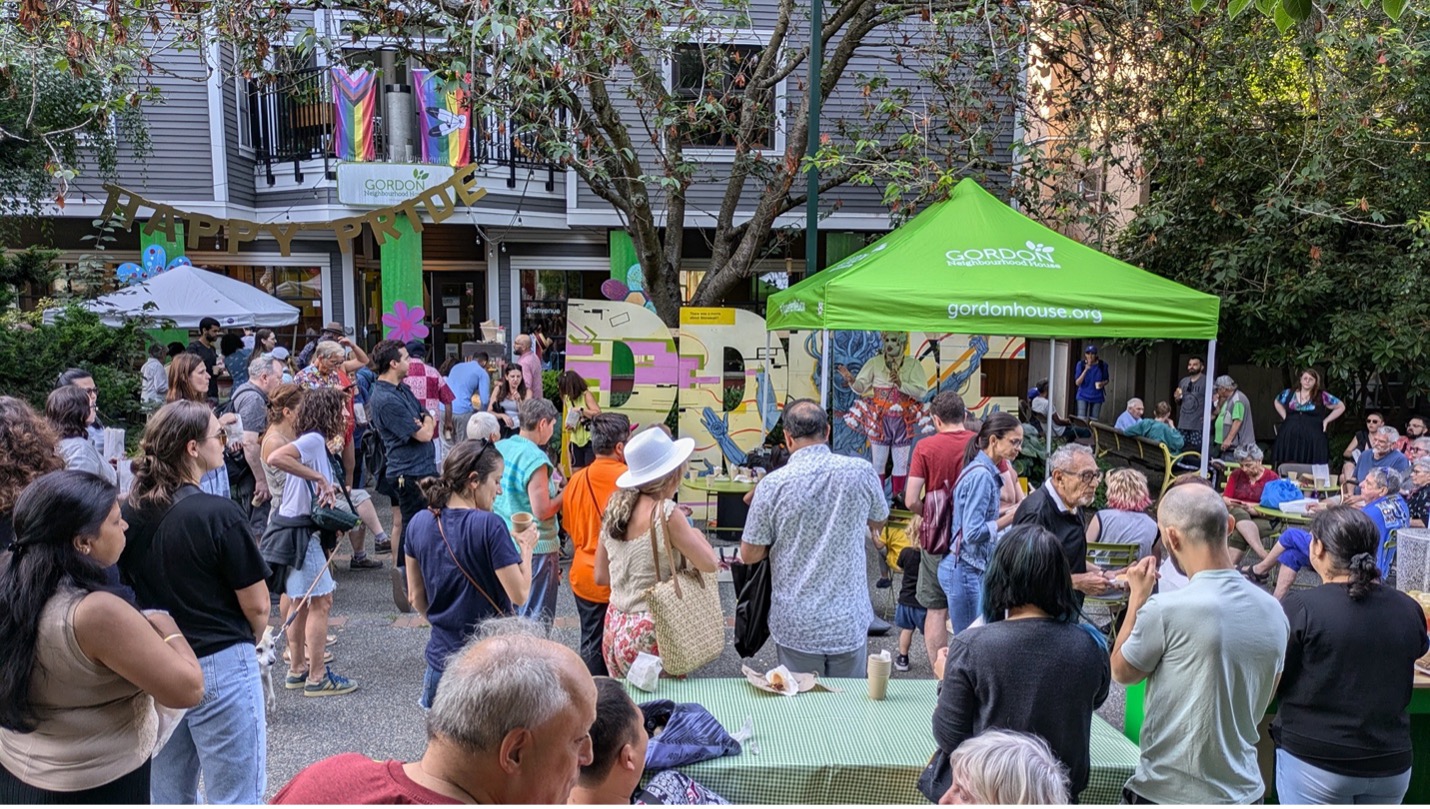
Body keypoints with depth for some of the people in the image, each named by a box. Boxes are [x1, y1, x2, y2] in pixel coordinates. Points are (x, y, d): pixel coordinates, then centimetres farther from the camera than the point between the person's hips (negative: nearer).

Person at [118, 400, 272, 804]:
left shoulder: (129, 512, -2)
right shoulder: (218, 514, -18)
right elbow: (257, 606, -14)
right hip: (220, 667, -6)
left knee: (169, 794, 20)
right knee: (235, 798, 4)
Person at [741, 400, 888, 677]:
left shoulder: (772, 484, -13)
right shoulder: (862, 472, -7)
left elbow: (749, 555, -4)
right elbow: (878, 523, 14)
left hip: (796, 625, -1)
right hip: (849, 622, 1)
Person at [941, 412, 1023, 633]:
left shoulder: (984, 471, 10)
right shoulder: (982, 475, -19)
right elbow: (973, 532, -23)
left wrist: (1007, 511, 5)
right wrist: (1010, 517, -16)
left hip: (974, 568, 9)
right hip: (966, 571, -9)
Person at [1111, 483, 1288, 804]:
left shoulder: (1164, 610, -24)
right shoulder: (1274, 611, -3)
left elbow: (1122, 672, -5)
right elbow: (1263, 699, 11)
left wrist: (1138, 597, 1)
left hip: (1167, 792, -5)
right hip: (1243, 790, 6)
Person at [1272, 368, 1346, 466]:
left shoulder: (1322, 396, 4)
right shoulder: (1289, 393, 10)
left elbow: (1341, 407, 13)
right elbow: (1277, 402, 29)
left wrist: (1326, 421, 6)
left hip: (1312, 439, -2)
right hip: (1289, 438, 2)